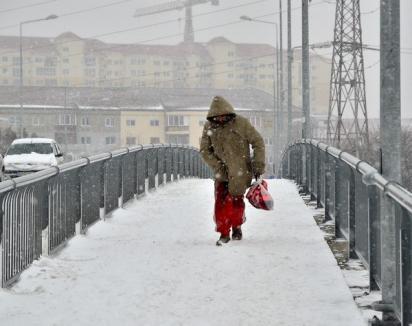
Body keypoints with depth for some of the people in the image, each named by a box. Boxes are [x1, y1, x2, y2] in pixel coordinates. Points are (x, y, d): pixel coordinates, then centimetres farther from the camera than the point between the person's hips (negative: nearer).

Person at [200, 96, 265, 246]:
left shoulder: (241, 123, -10)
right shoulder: (209, 127, -2)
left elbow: (258, 142, -3)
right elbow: (205, 150, 4)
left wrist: (258, 165, -6)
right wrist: (218, 166, -7)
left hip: (240, 171, -2)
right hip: (222, 172, 2)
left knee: (236, 201, 1)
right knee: (220, 202, -7)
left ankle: (237, 227, 27)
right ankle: (224, 233, 5)